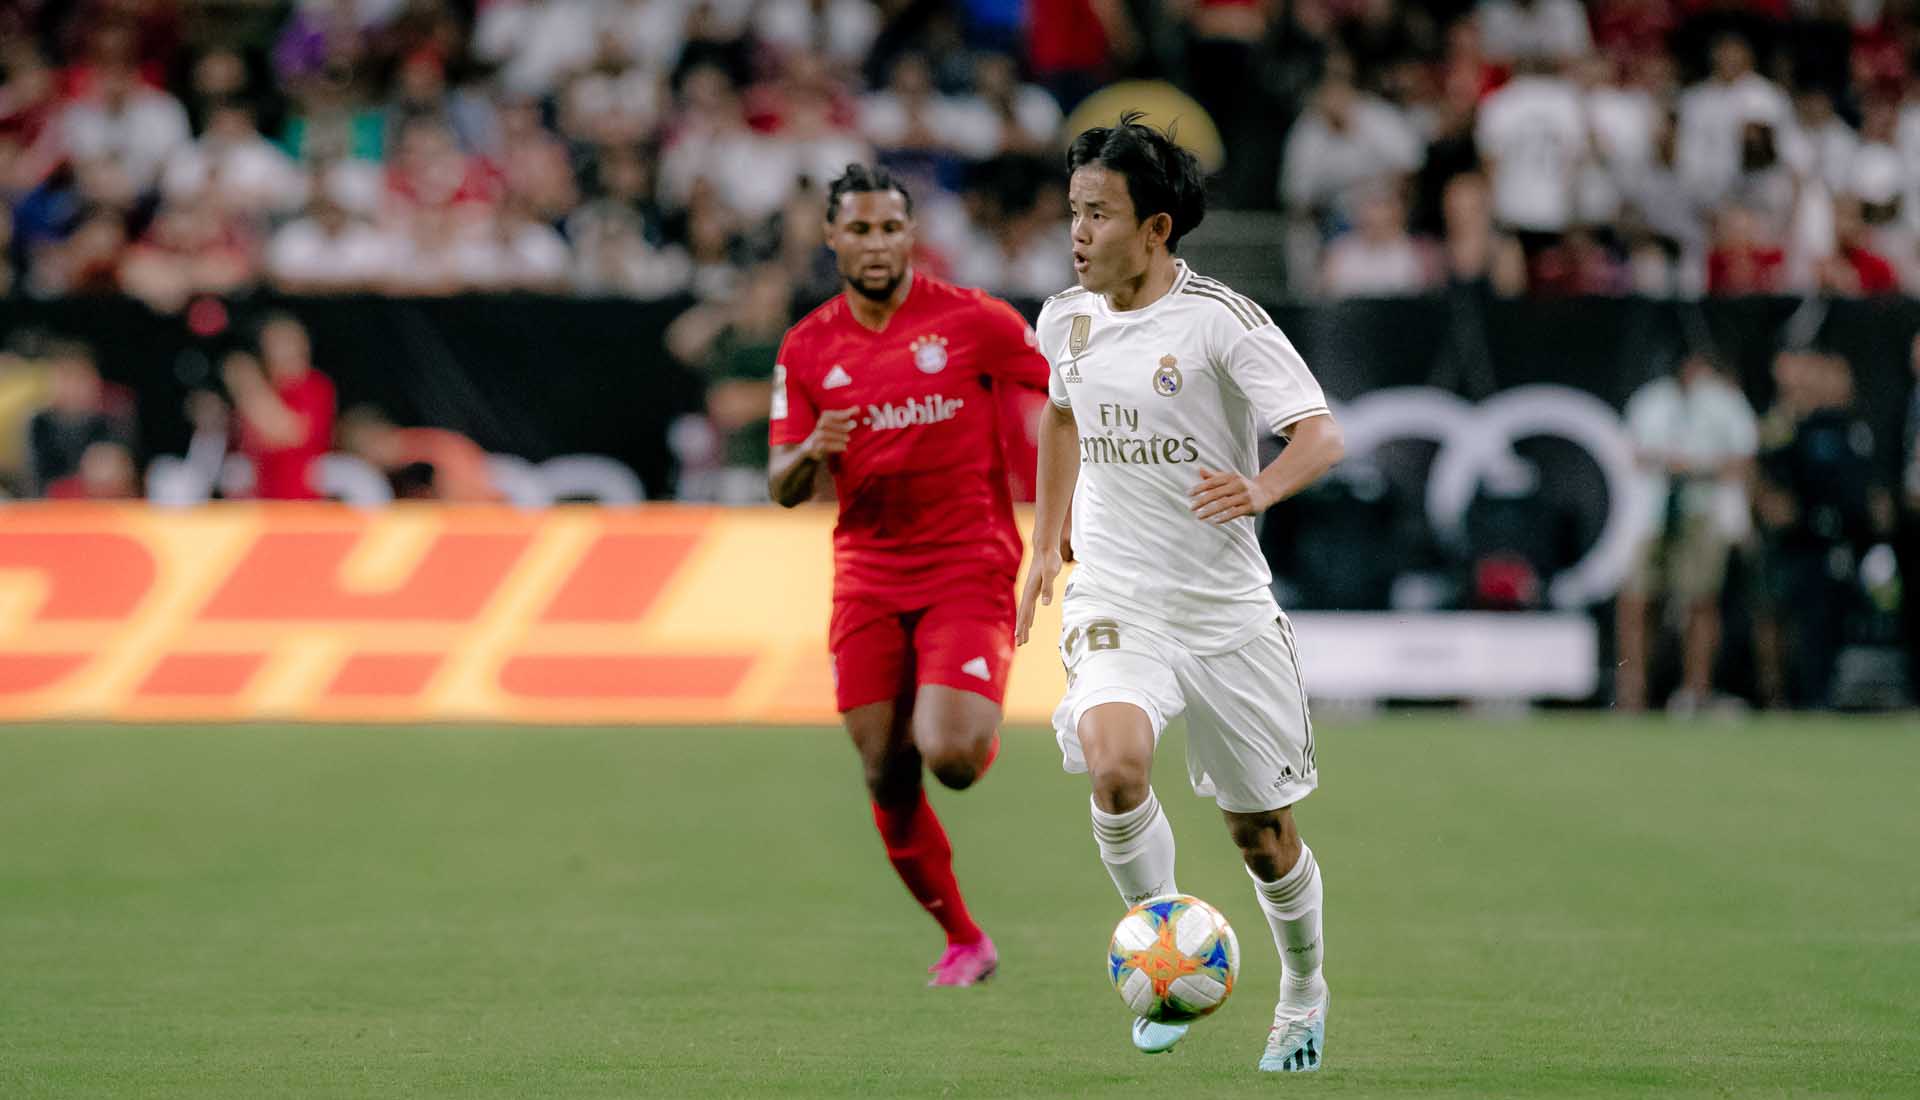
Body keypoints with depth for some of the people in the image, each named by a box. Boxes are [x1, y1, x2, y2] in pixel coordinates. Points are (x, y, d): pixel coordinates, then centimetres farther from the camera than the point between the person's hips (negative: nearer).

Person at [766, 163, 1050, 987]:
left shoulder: (972, 321, -4)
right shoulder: (808, 349, 6)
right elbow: (782, 487, 4)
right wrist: (811, 452, -18)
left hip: (966, 570, -4)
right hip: (868, 579, 4)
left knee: (949, 757, -21)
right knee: (887, 778, 2)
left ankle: (984, 728, 17)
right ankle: (963, 942, 19)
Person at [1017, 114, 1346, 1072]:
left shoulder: (1221, 320, -12)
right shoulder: (1064, 320, 4)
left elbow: (1322, 434, -15)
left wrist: (1258, 490, -35)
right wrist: (1045, 546, 24)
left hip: (1225, 611, -2)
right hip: (1113, 604, 2)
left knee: (1261, 832, 8)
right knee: (1114, 765, -28)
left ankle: (1303, 991, 37)